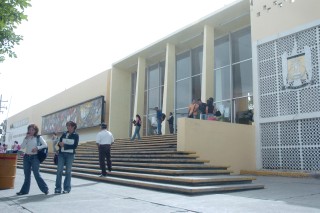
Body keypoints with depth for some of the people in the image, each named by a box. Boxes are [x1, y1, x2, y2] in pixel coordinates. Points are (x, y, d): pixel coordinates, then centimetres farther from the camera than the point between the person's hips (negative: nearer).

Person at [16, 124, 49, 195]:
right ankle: (24, 190, 14)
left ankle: (45, 189, 1)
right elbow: (22, 147, 1)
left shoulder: (39, 137, 0)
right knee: (27, 175, 8)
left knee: (36, 174, -7)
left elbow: (45, 145, -6)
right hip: (26, 157, 5)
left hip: (34, 157, -4)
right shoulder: (26, 138, 11)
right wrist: (26, 138, -7)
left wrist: (37, 147, -18)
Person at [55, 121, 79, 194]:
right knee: (59, 170, -3)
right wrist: (60, 144, -14)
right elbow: (59, 143, 10)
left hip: (70, 155, -3)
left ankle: (67, 188, 9)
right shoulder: (64, 134, 11)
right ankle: (58, 188, 2)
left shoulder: (76, 135, 1)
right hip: (61, 154, 3)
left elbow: (75, 146, -8)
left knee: (68, 171, 2)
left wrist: (65, 145, -14)